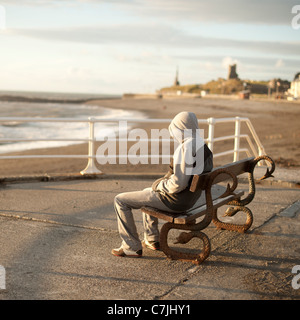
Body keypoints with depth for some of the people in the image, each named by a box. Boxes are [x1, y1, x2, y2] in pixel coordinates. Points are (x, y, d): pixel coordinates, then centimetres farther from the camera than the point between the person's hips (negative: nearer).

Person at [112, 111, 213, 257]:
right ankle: (152, 240, 38)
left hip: (174, 201, -10)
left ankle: (132, 247, 7)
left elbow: (178, 184, -30)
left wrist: (159, 185, -12)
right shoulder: (205, 149, 4)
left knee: (120, 200, 1)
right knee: (147, 192, 36)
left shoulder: (185, 148, -26)